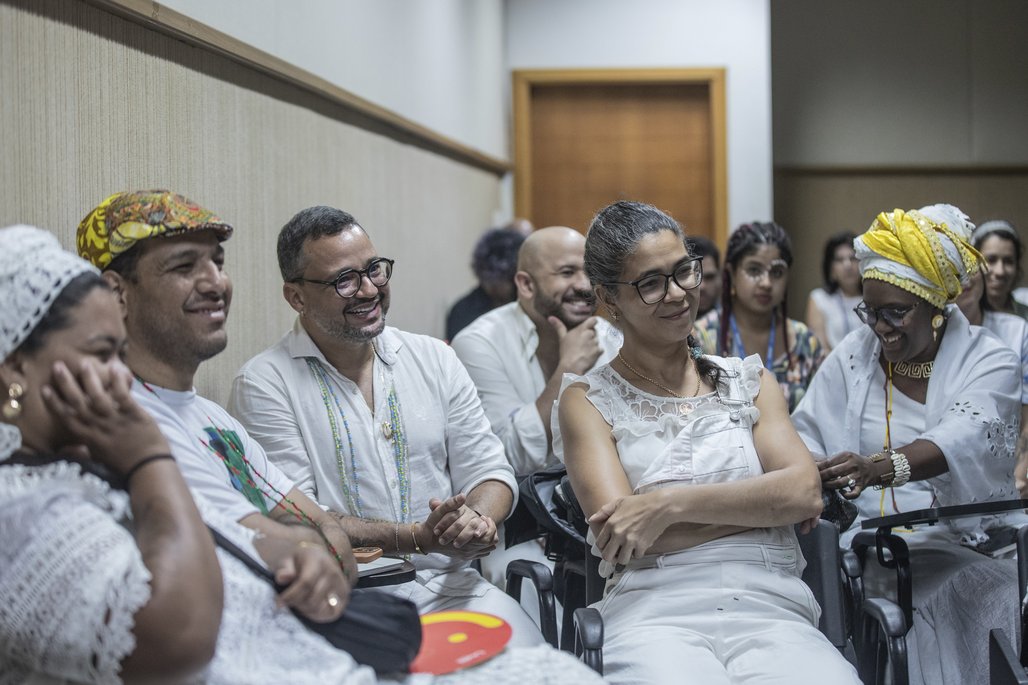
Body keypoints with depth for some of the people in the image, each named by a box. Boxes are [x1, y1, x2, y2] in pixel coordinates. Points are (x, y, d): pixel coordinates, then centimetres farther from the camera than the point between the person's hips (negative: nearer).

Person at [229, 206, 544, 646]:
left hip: (449, 584, 4)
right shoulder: (263, 385, -3)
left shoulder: (435, 360, 12)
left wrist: (478, 519, -14)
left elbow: (488, 470, 11)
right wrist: (418, 538, -19)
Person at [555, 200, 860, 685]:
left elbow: (806, 493, 3)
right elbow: (616, 537, -4)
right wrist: (766, 503, -1)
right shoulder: (588, 400, 10)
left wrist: (670, 503, -9)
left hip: (771, 606, 3)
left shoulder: (748, 381, 19)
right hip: (654, 612, -2)